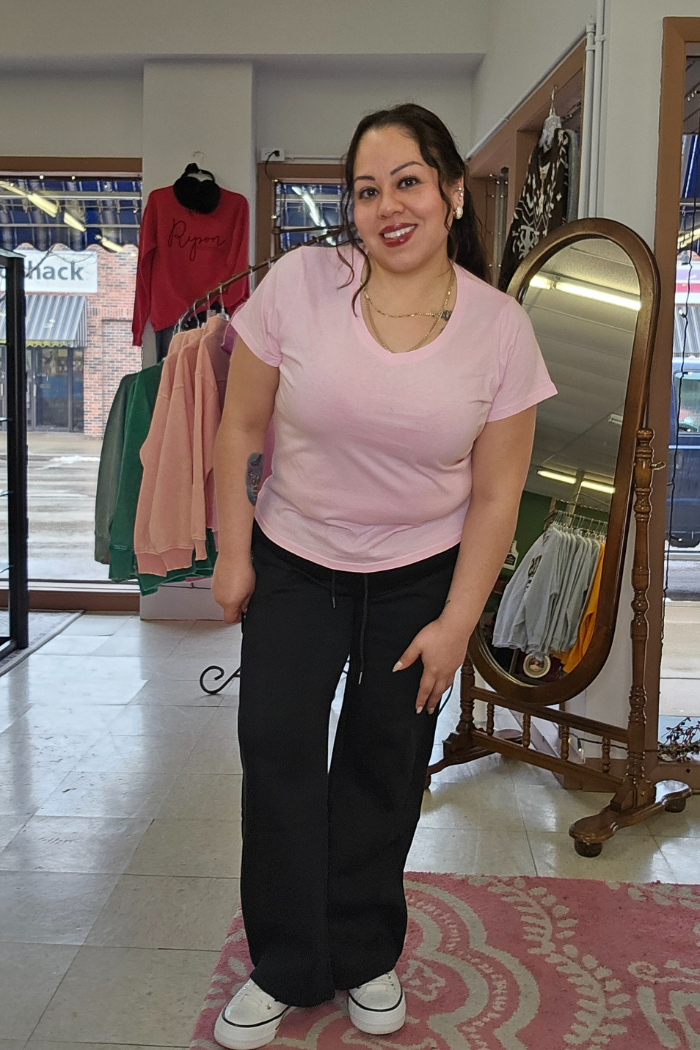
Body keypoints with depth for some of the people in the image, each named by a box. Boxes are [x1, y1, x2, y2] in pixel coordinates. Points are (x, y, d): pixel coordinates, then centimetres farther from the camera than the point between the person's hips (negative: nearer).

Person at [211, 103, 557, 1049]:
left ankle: (366, 954, 33)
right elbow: (243, 427, -3)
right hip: (294, 560, 1)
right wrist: (233, 555, -2)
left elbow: (497, 491, -6)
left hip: (421, 572, 0)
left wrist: (456, 622, -6)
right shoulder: (300, 283, -11)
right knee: (275, 744, -3)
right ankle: (287, 967, 20)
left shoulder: (501, 327, -10)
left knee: (385, 760, 10)